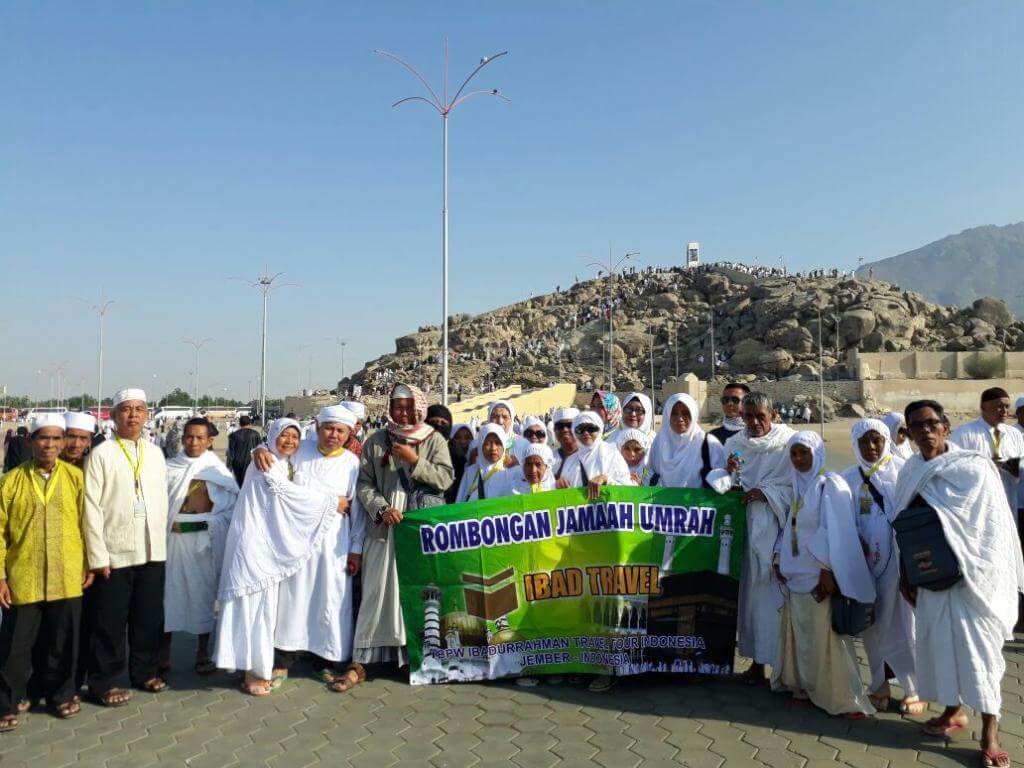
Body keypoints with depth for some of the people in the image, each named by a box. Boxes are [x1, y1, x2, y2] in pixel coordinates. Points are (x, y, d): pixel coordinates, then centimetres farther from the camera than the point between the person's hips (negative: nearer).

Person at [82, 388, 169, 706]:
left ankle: (145, 671, 30)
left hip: (153, 552, 4)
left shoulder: (155, 454, 9)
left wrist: (162, 542, 7)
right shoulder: (101, 454, -5)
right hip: (114, 554, -4)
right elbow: (91, 508, -8)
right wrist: (98, 556, -11)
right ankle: (103, 682, 21)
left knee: (149, 617, 13)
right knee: (110, 622, 6)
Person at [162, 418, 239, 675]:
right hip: (174, 537, 1)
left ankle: (203, 651, 18)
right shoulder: (169, 468, 3)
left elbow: (234, 505, 1)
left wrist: (214, 523, -9)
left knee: (204, 591, 6)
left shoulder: (218, 471, 2)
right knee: (170, 589, 5)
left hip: (206, 539, 0)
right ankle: (164, 650, 22)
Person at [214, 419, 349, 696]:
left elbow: (288, 501, 12)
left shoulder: (285, 465, 16)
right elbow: (287, 492, -20)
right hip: (254, 544, -9)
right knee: (255, 605, -3)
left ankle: (263, 664, 23)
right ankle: (253, 672, 5)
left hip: (271, 544, 9)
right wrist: (332, 501, -15)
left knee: (265, 605, 14)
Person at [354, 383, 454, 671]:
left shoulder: (435, 440, 5)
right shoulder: (376, 441, 7)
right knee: (380, 587, -1)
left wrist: (415, 460, -12)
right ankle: (375, 649, 6)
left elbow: (445, 479, -3)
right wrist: (382, 509, -12)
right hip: (384, 528, 1)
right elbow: (364, 483, 3)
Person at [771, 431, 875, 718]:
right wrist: (780, 559, 10)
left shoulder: (830, 484, -11)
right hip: (797, 573, 7)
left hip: (820, 575, -7)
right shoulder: (798, 485, 11)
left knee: (825, 636, -2)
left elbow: (837, 531, -16)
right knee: (802, 633, 12)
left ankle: (845, 698, 9)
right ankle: (808, 687, 25)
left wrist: (828, 571, -20)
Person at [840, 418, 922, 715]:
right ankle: (879, 685, 24)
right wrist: (856, 541, -10)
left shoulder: (903, 471, -2)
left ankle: (914, 689, 18)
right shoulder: (849, 477, 6)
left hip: (899, 560, -3)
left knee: (902, 623, 3)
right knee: (871, 624, 9)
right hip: (864, 561, 3)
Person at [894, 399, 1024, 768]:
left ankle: (990, 732, 13)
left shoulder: (973, 467, -13)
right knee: (939, 639, 12)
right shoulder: (910, 472, 2)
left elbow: (994, 527, -12)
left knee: (977, 644, 1)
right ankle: (954, 710, 32)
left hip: (972, 575, -5)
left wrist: (976, 572, -14)